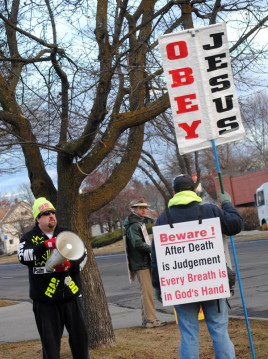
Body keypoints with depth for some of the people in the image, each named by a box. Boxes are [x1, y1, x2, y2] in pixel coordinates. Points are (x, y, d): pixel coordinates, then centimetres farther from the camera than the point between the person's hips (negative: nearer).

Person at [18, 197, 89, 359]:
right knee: (50, 340, 4)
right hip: (45, 298, -3)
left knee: (80, 334, 10)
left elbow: (83, 254, 8)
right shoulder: (30, 238, 1)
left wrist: (70, 265, -13)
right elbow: (23, 256, -19)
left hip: (71, 294, 3)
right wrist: (45, 245, -33)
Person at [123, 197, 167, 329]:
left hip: (145, 262, 10)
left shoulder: (139, 223, 20)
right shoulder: (133, 225, -13)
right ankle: (150, 319, -6)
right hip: (141, 264, -10)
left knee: (147, 292, 13)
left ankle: (147, 319, 19)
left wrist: (153, 249, 12)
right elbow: (138, 244, -22)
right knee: (147, 292, -9)